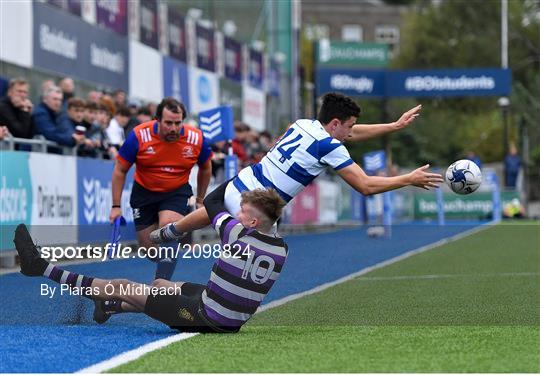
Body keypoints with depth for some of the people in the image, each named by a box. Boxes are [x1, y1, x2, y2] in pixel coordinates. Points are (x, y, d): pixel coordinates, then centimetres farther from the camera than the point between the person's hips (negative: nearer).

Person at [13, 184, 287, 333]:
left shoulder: (238, 233, -24)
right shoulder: (282, 250, -8)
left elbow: (211, 202, -4)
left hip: (207, 318, -7)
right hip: (234, 321, 7)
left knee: (122, 287, 2)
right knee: (159, 285, 29)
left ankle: (39, 267, 9)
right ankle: (110, 307, 55)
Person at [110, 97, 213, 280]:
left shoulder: (196, 139, -16)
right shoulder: (139, 136, -21)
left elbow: (205, 169, 6)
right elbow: (120, 170, -8)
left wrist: (200, 200, 13)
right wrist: (116, 206, -8)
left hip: (177, 193, -1)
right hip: (144, 192, 1)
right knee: (148, 248, 2)